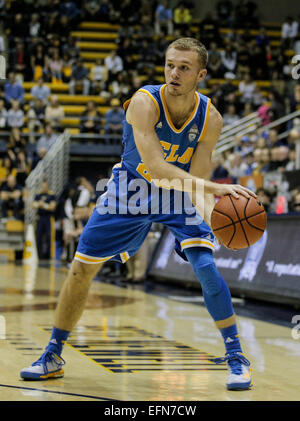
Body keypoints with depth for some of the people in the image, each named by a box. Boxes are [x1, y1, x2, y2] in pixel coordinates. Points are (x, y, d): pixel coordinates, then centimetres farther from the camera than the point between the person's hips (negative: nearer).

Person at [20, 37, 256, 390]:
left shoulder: (210, 119, -21)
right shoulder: (144, 103, -30)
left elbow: (195, 183, -19)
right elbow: (154, 167, -41)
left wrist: (210, 216, -40)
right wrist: (214, 187, -50)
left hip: (178, 194, 1)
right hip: (131, 187, 0)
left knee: (205, 265, -20)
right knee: (81, 268, 1)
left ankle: (236, 358, -6)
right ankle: (52, 357, 19)